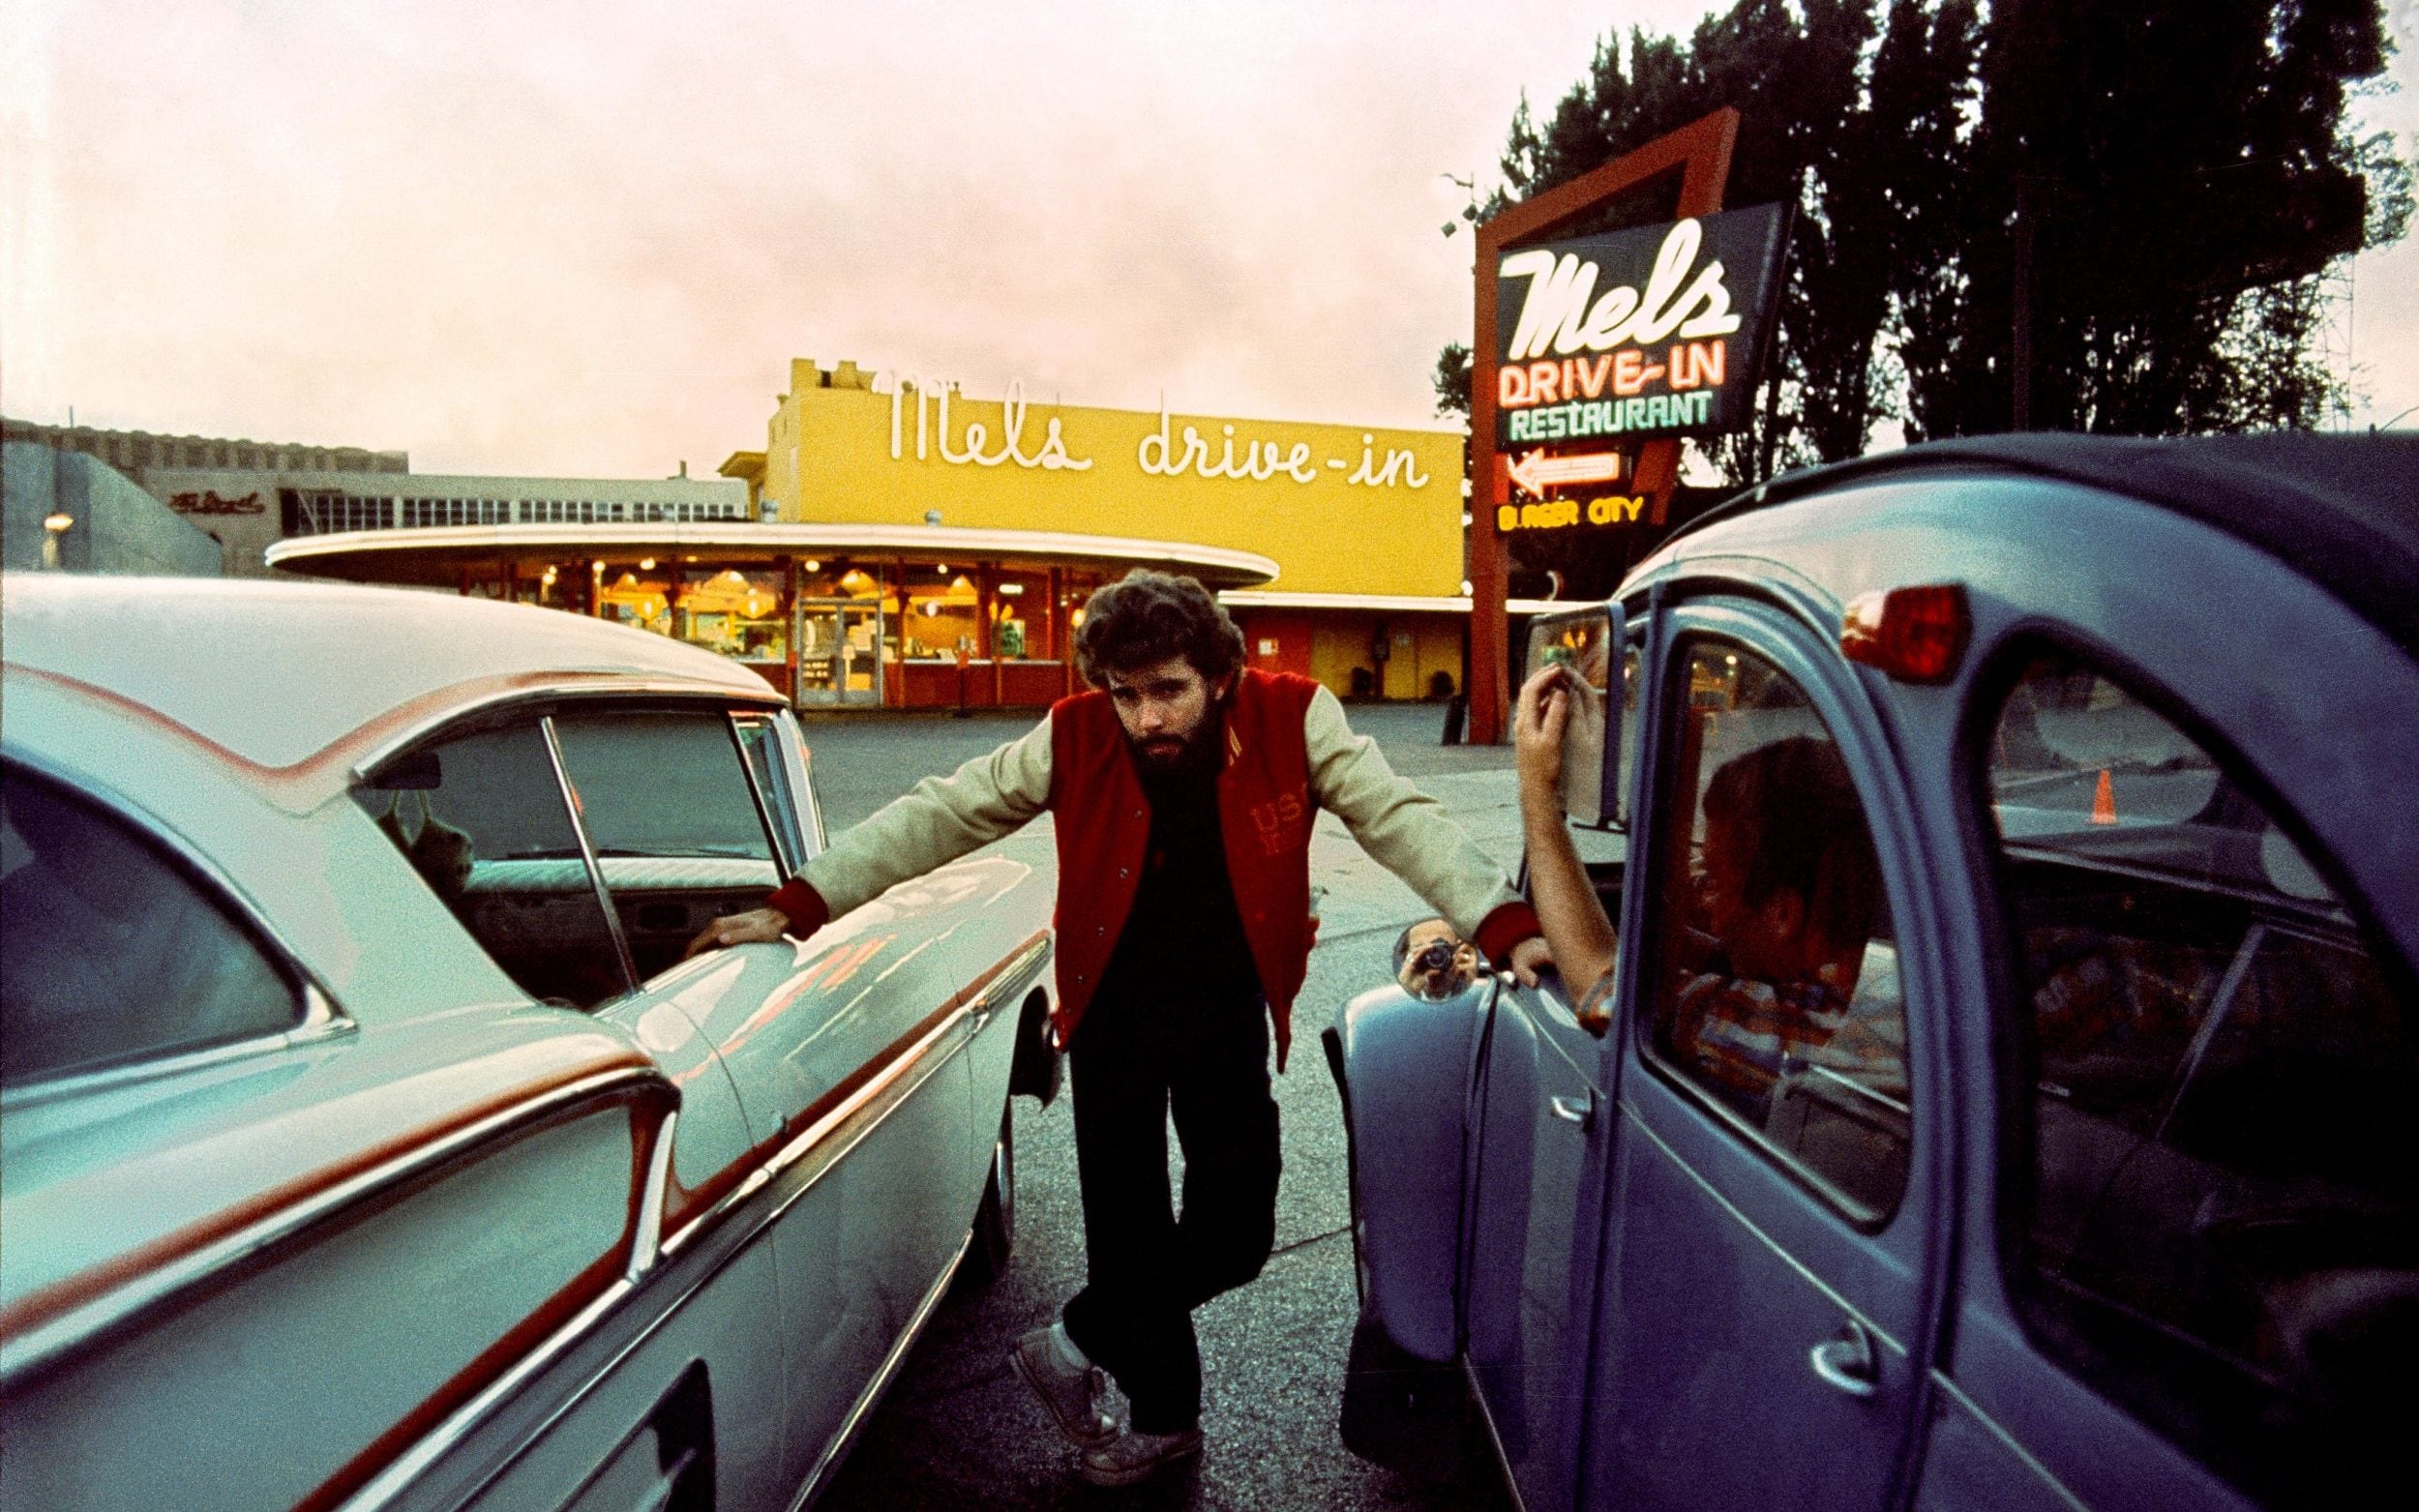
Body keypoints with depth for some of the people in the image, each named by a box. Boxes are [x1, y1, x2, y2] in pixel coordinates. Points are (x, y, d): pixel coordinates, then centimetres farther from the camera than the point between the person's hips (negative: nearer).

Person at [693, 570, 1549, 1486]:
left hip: (1229, 1011, 1)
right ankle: (1163, 1417, 34)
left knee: (1236, 1235, 4)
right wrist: (800, 905, -20)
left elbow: (1400, 818, -20)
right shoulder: (1076, 739, -16)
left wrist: (1503, 924, -33)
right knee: (1127, 1221, 8)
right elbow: (937, 816, -13)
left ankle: (1077, 1343, 30)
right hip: (1115, 1010, 0)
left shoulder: (1292, 720, -17)